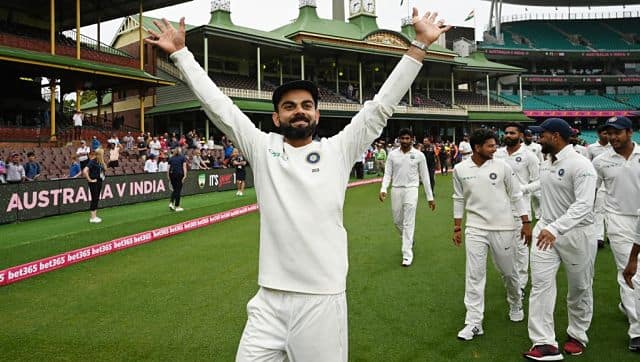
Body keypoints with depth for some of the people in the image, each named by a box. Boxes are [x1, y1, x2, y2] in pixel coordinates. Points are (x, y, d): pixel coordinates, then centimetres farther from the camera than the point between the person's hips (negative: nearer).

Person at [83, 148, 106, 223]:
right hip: (94, 182, -8)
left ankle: (95, 216, 22)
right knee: (94, 199, -4)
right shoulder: (92, 161, -17)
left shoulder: (99, 161, 7)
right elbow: (85, 171, -26)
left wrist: (102, 161, 5)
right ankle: (93, 218, 3)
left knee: (97, 199, 13)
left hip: (99, 181, 8)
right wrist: (89, 179, -19)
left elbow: (105, 168, 18)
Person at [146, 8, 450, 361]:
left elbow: (381, 105, 4)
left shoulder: (338, 150, 4)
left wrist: (419, 43, 5)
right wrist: (180, 52, 10)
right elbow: (216, 104, 8)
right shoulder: (262, 148, 6)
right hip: (269, 300, 1)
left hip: (323, 299, -1)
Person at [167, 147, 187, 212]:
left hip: (172, 174, 3)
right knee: (178, 190, 3)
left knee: (174, 190, 18)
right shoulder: (183, 158, 5)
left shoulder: (171, 158, 13)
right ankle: (177, 207, 6)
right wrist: (185, 176, -12)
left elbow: (168, 168, 5)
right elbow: (184, 167, -6)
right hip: (179, 174, -3)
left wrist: (168, 176, 6)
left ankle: (171, 203, 2)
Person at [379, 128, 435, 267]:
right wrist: (383, 189, -15)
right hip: (396, 190, 3)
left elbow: (424, 177, 1)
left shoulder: (419, 155, -3)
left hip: (411, 190, -3)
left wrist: (430, 197, 2)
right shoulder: (392, 154, 2)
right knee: (397, 221, 13)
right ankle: (408, 240, 41)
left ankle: (407, 254, -3)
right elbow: (387, 173, 3)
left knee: (408, 223, -7)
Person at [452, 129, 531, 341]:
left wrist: (526, 223, 1)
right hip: (475, 228, 0)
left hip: (503, 228, 0)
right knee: (474, 275, -2)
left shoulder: (502, 167, -4)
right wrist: (457, 228, 9)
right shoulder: (460, 169, -1)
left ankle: (516, 304, 43)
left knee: (508, 271, 15)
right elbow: (459, 200, 8)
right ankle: (474, 322, 5)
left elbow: (516, 196, 3)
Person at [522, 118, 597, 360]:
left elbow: (583, 205, -28)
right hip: (546, 229, 6)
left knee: (579, 288, 12)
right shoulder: (546, 162, 4)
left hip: (576, 232, -6)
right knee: (541, 284, -3)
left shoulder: (580, 165, -20)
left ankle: (578, 335, 33)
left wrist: (555, 229, -38)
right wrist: (522, 188, 36)